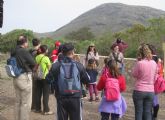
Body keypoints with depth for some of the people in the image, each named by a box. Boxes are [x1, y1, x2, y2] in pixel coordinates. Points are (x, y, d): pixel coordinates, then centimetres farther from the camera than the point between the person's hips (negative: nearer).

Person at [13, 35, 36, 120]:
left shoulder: (14, 52, 6)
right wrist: (29, 68, 8)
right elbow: (33, 63, -14)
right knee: (26, 103, 0)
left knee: (18, 101, 19)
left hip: (16, 78, 8)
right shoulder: (24, 52, -17)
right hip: (25, 77, -8)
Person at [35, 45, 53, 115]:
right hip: (45, 77, -6)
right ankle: (46, 110, 4)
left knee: (38, 93, 13)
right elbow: (49, 68, -9)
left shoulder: (37, 57, 3)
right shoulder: (46, 58, -14)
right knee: (46, 94, 1)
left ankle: (38, 108, 21)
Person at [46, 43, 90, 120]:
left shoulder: (56, 66, -5)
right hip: (75, 98, 0)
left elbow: (49, 80, 1)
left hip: (61, 98, 1)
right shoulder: (78, 66, -4)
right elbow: (86, 80, 4)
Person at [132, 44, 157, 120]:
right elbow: (154, 77, 10)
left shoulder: (139, 63, -14)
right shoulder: (154, 63, 1)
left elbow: (134, 74, 0)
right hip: (150, 91, 4)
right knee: (148, 113, 9)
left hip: (139, 91, -3)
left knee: (139, 113, 6)